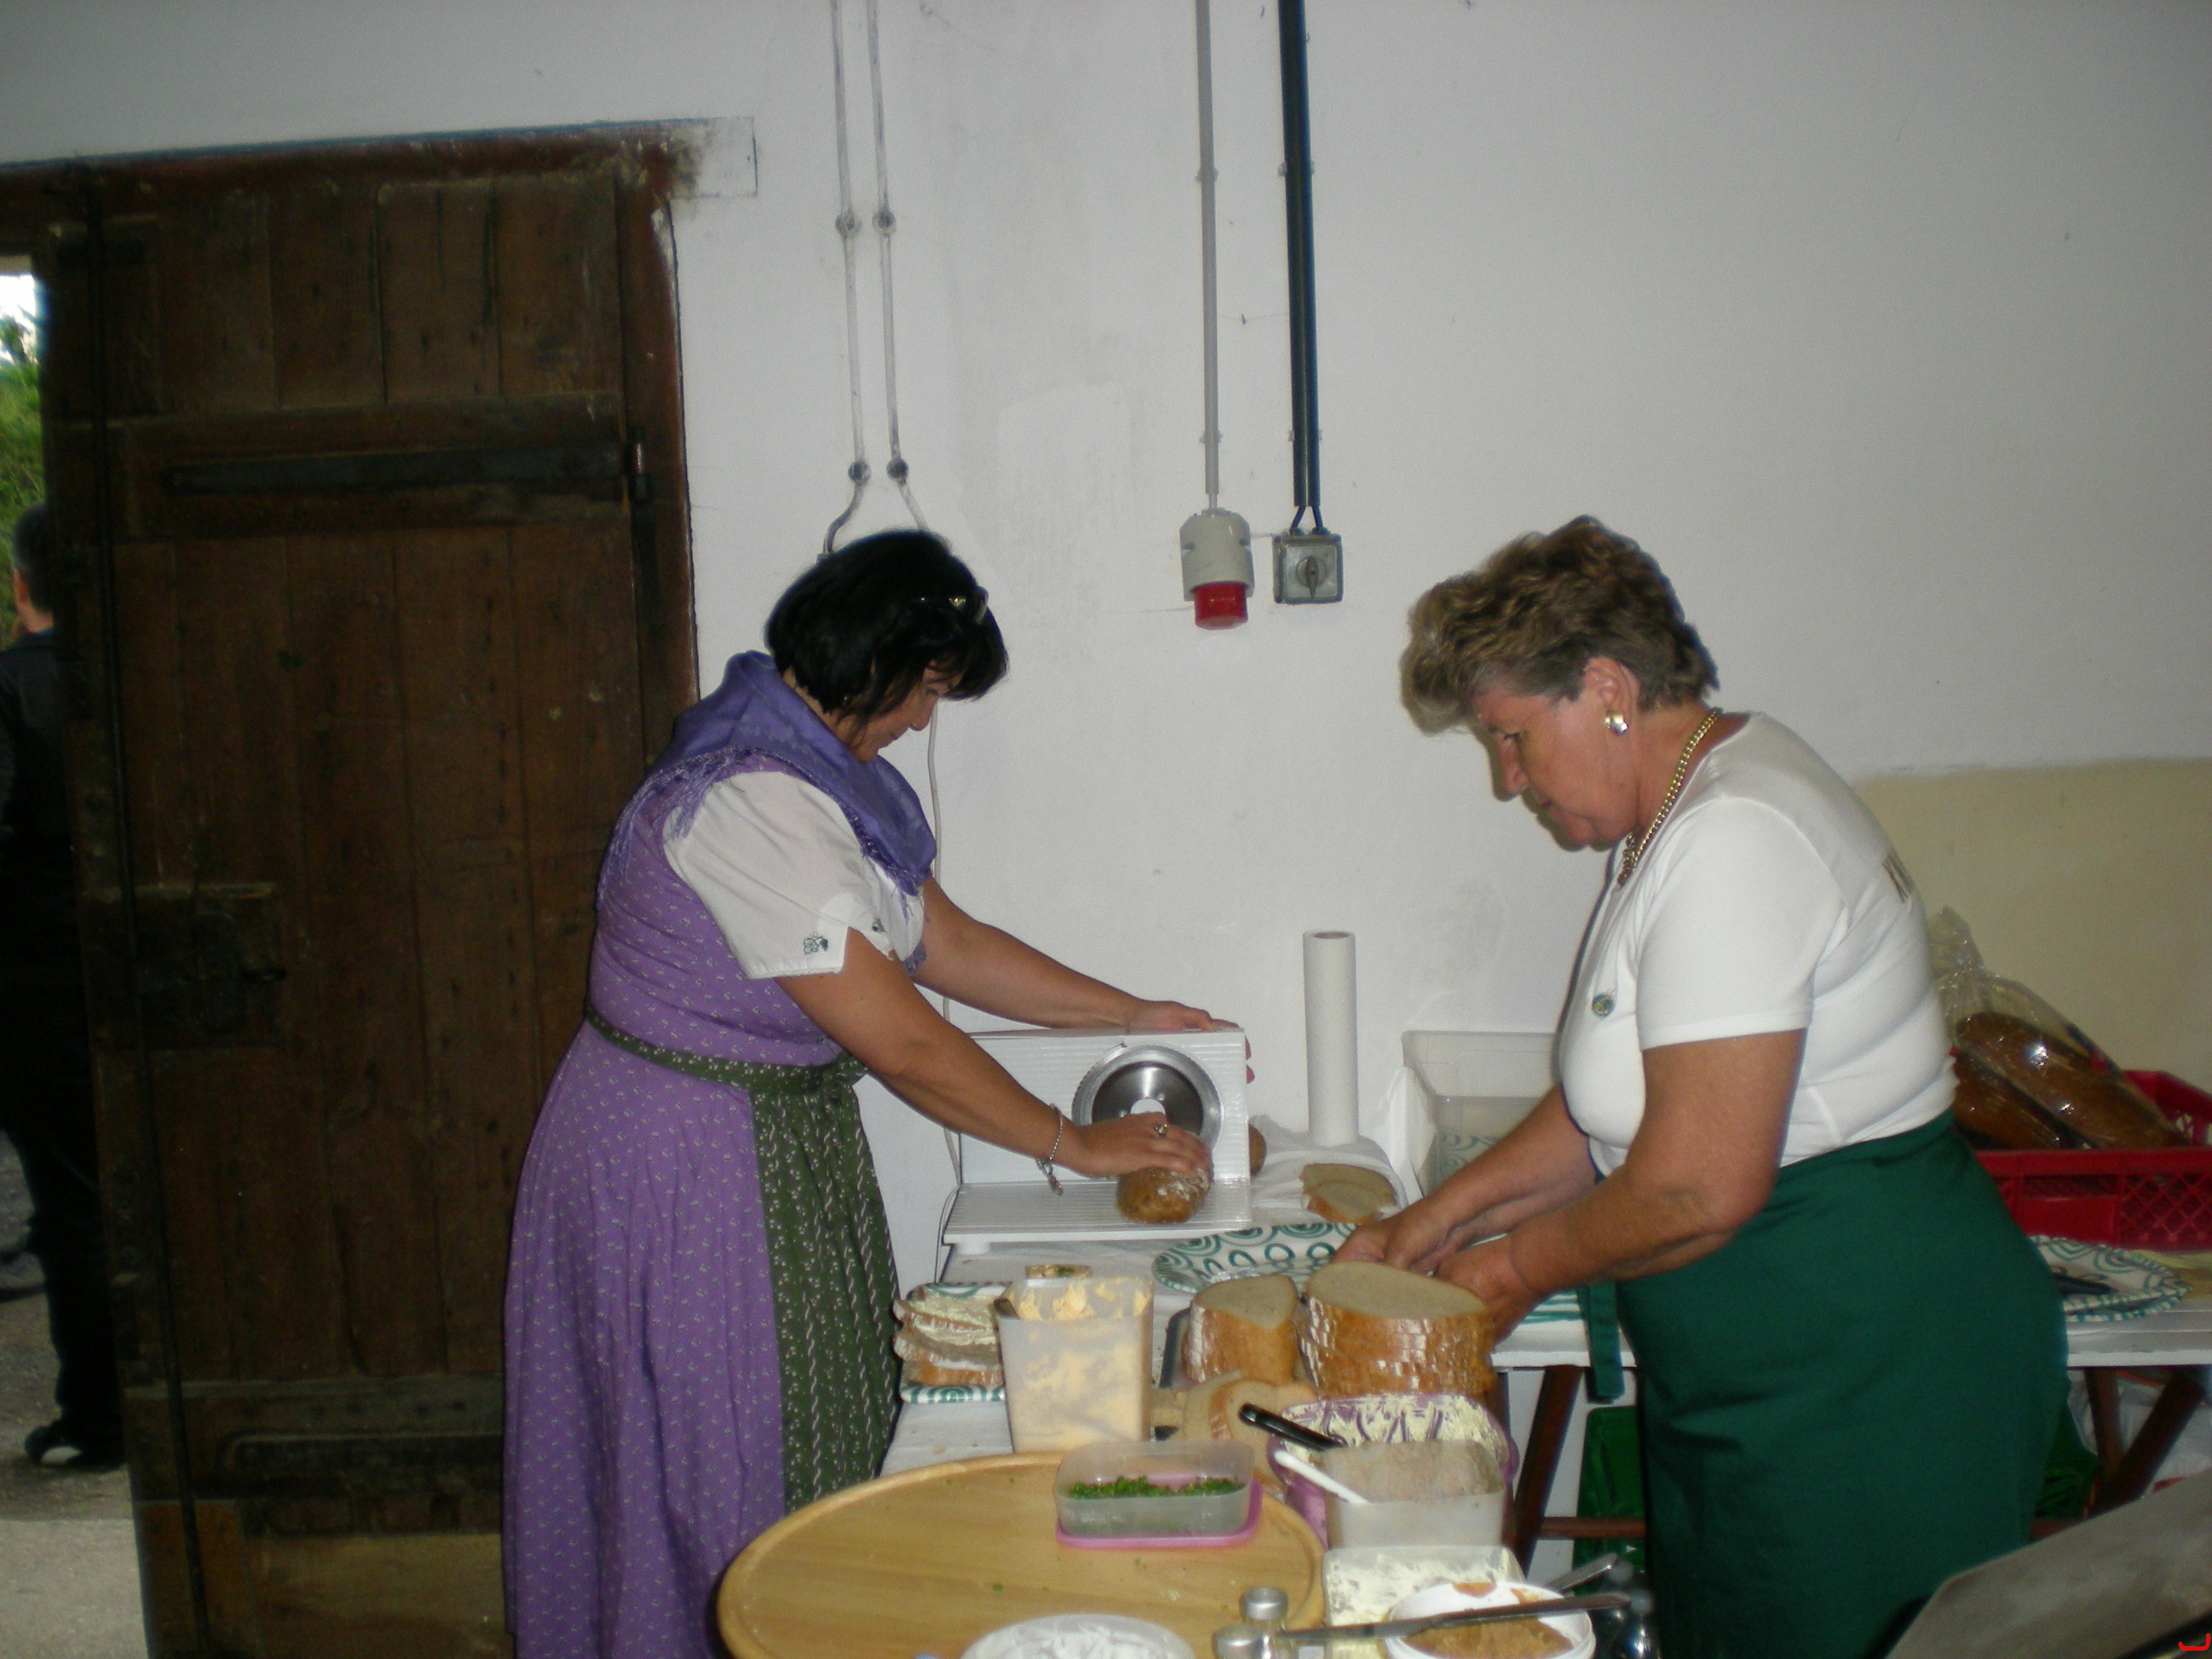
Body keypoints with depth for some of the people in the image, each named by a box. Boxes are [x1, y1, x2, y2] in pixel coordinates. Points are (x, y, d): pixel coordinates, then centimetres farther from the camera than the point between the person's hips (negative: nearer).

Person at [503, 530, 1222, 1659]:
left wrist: (1135, 1014, 8)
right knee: (730, 1463, 6)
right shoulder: (751, 807, -28)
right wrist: (1082, 1146, -15)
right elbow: (907, 1047, -25)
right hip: (688, 1167, -9)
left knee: (817, 1439, 17)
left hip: (782, 1142, 9)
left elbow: (950, 943, 10)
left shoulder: (827, 776, 4)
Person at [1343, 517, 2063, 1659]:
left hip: (1867, 1386, -10)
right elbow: (1616, 1107, 15)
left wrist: (1515, 1269, -9)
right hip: (1765, 1378, 10)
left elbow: (1699, 1188, -26)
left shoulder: (1732, 843, -23)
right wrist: (1440, 1219, 10)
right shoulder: (1695, 816, 9)